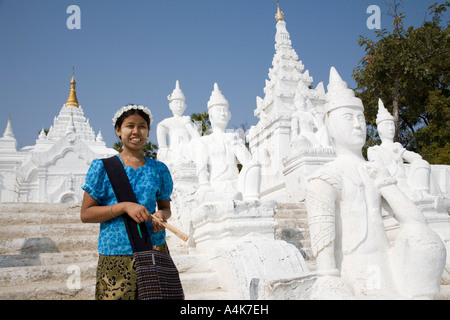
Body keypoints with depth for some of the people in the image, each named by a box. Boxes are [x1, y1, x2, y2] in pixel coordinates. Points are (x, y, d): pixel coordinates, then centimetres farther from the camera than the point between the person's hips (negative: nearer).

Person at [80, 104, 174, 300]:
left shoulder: (158, 169, 8)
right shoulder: (102, 167, 0)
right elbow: (86, 214, -3)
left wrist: (162, 215, -7)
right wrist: (124, 207, -16)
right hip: (115, 255, -2)